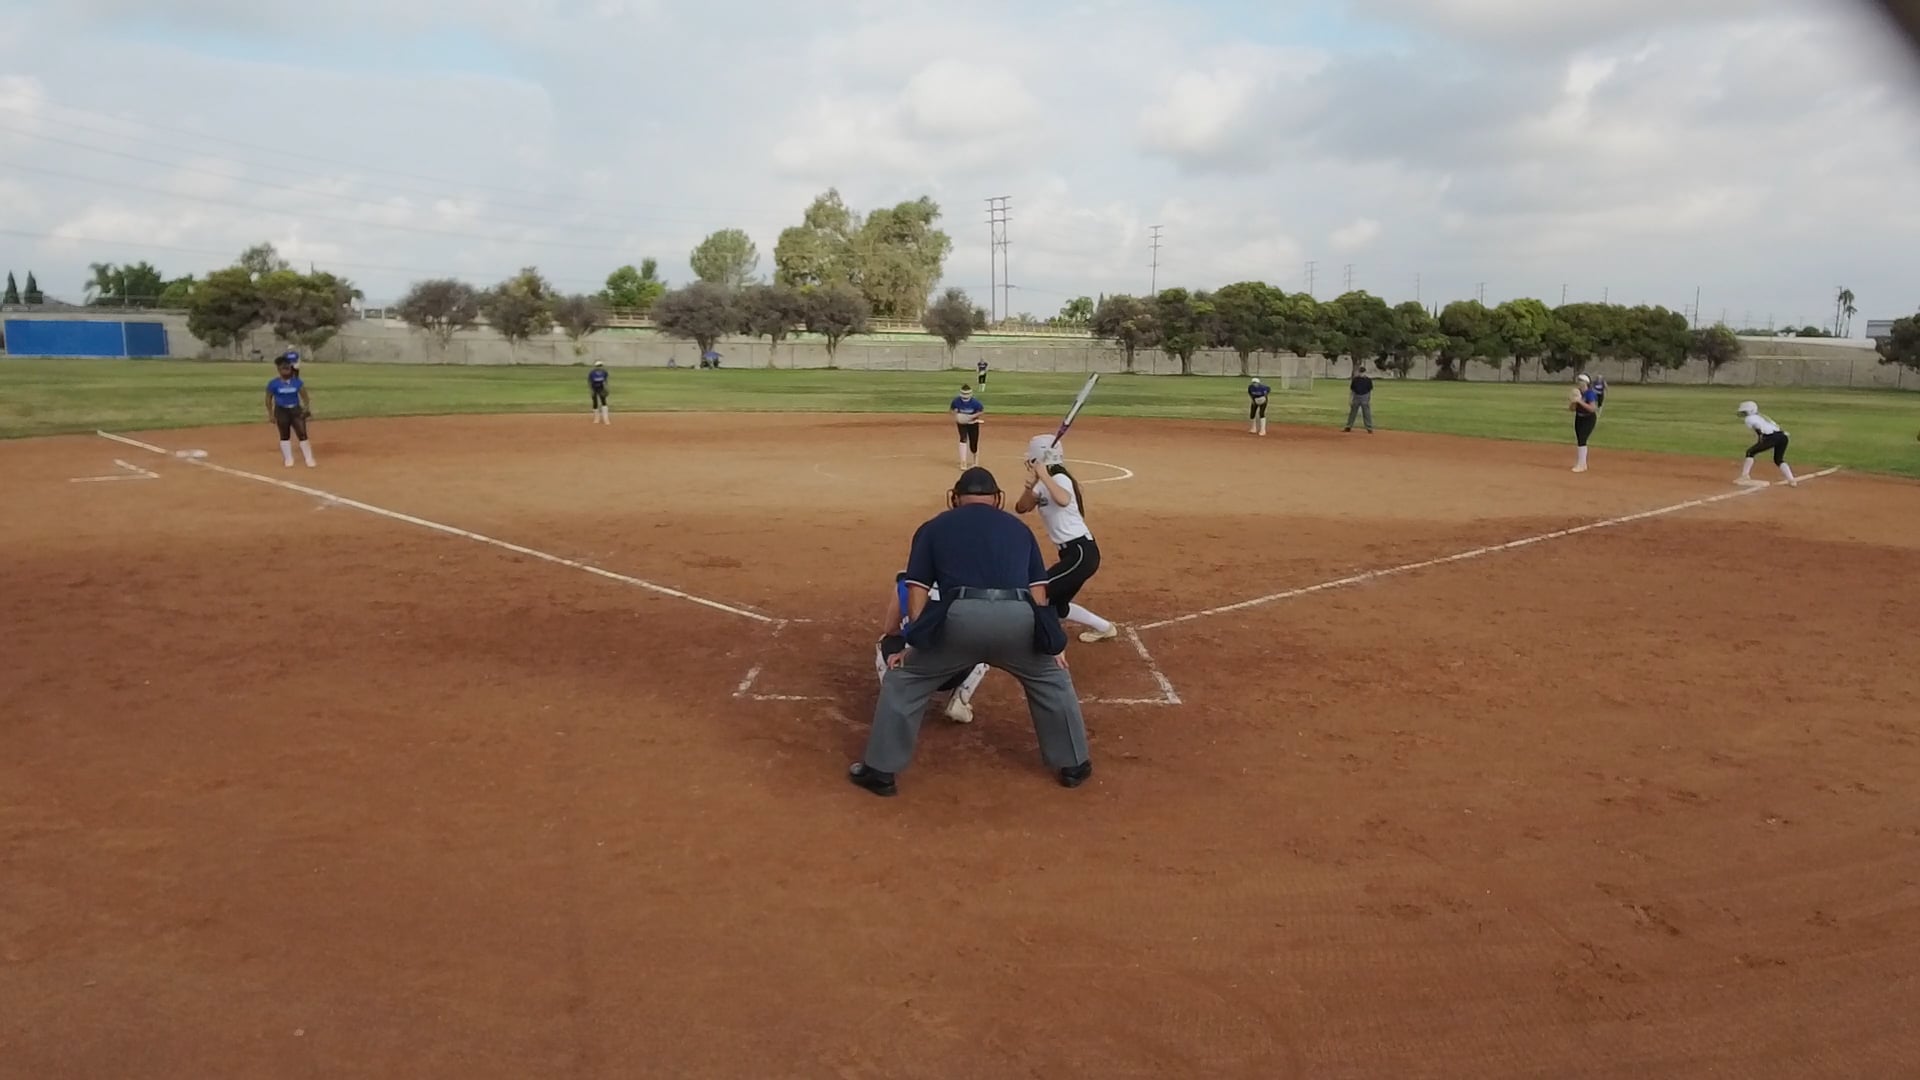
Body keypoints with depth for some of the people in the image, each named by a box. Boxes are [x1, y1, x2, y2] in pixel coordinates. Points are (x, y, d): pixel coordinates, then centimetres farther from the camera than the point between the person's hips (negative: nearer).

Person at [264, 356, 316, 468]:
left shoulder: (297, 382, -2)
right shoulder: (273, 383, -6)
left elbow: (305, 396, 0)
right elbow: (269, 399, -1)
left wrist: (307, 408, -15)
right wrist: (270, 414, -6)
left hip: (296, 410, 1)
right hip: (281, 411, -1)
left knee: (302, 434, -4)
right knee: (284, 435, 7)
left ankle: (309, 459, 4)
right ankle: (288, 459, 18)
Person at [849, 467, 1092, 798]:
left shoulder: (933, 527, 24)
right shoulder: (1019, 527, 29)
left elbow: (917, 591, 16)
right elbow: (1037, 591, 24)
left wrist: (913, 644, 19)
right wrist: (1051, 642, 27)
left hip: (960, 616, -2)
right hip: (1017, 618, 2)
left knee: (903, 679, 20)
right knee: (1052, 679, 30)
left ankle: (880, 770, 22)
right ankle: (1072, 764, 37)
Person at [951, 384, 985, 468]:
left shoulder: (975, 402, -23)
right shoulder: (956, 401, -18)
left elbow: (982, 410, -10)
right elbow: (951, 409, 0)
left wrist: (973, 416, -25)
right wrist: (955, 416, -19)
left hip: (973, 424, -1)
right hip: (961, 423, 1)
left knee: (973, 444, 3)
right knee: (963, 439, -21)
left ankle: (974, 461, 34)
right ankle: (963, 462, -17)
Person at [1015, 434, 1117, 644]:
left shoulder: (1060, 478, -15)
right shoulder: (1044, 485, 12)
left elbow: (1063, 500, -39)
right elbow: (1021, 508, 1)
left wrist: (1044, 477, -31)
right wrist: (1030, 487, -17)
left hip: (1081, 552, -10)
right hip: (1072, 553, 10)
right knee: (1056, 605, 21)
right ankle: (1104, 628, 38)